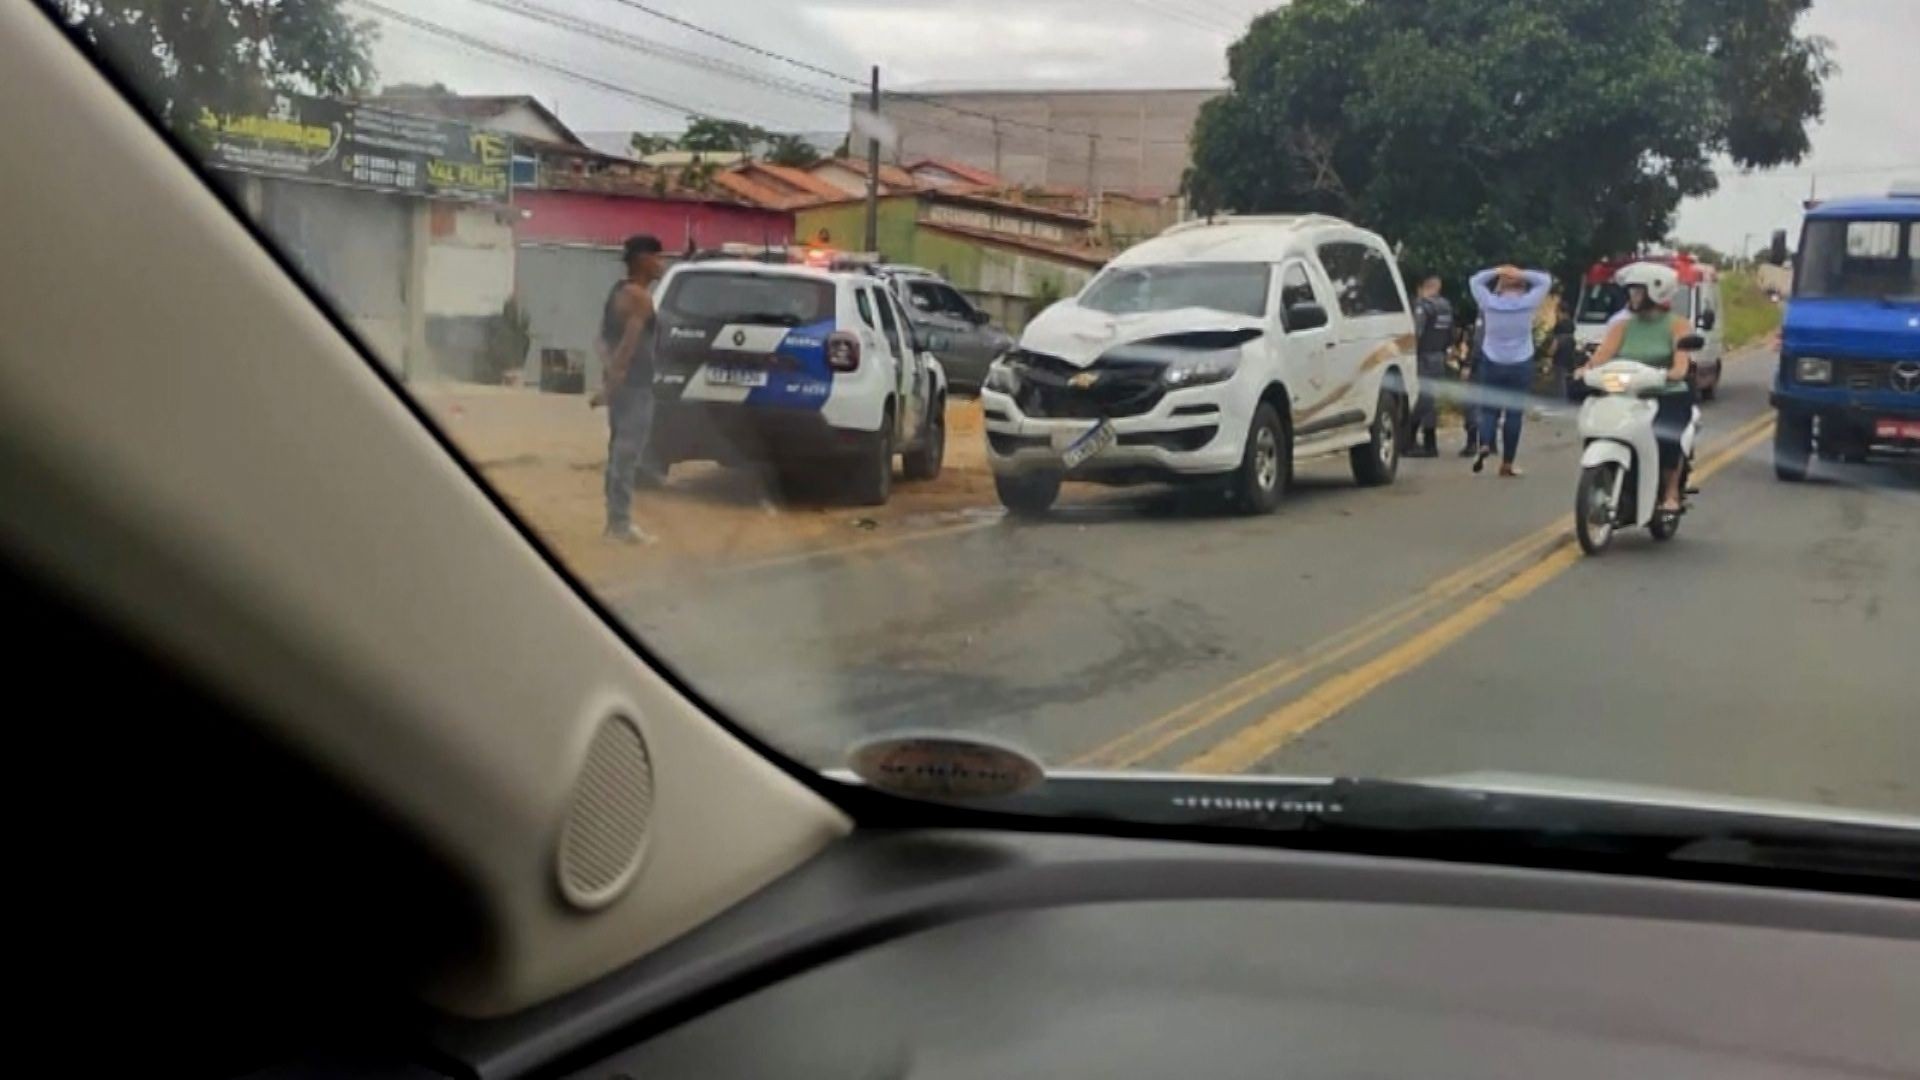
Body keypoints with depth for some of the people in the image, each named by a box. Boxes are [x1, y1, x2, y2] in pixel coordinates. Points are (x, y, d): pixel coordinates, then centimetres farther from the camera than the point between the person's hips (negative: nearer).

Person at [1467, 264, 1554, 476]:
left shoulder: (1490, 303, -6)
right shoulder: (1527, 303, -8)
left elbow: (1475, 281, 10)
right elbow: (1545, 280, 4)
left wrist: (1497, 272, 1)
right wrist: (1522, 274, -3)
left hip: (1491, 363, 1)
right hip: (1520, 364, -1)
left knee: (1489, 408, 11)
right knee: (1514, 411, 4)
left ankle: (1484, 444, -16)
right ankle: (1507, 463, 5)